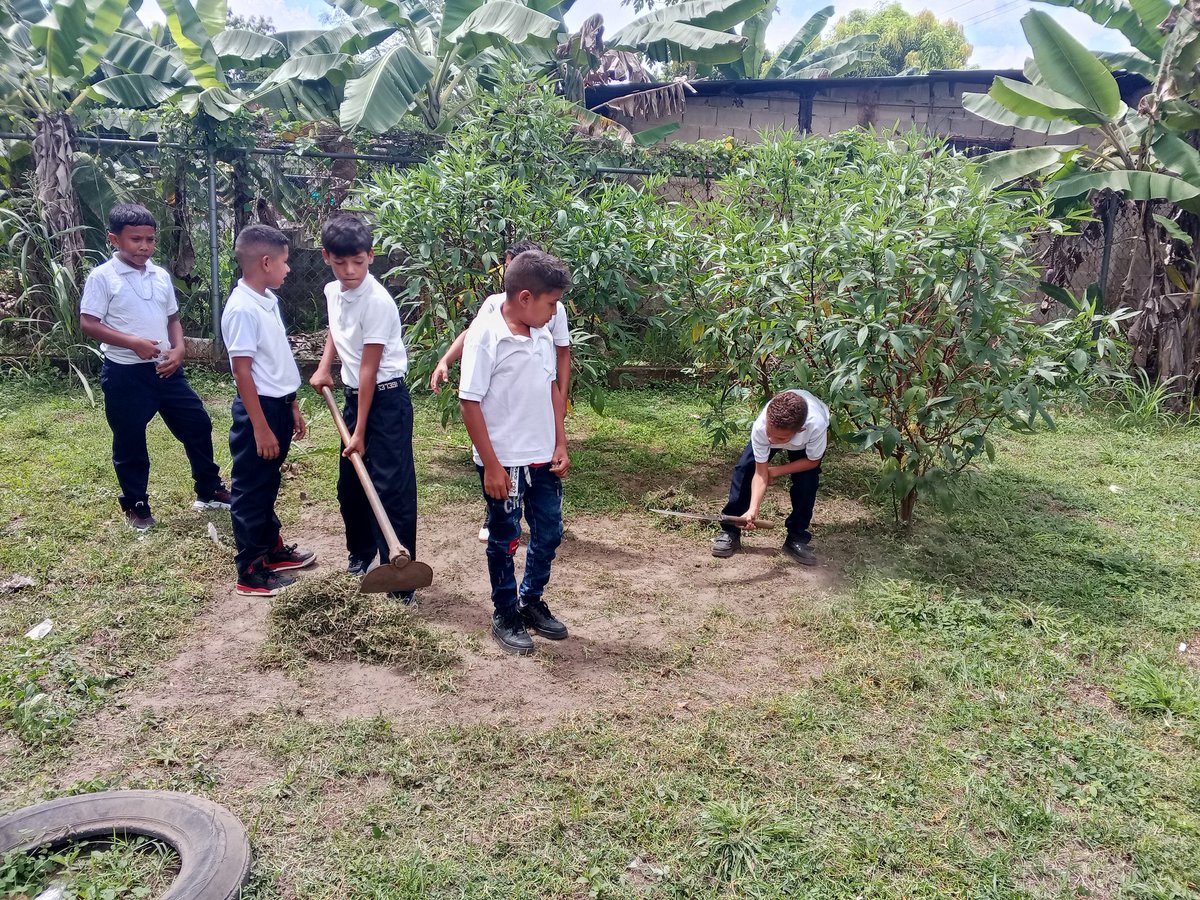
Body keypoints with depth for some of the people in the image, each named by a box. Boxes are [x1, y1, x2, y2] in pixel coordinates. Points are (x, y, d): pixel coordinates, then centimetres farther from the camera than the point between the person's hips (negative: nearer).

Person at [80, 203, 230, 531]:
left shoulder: (161, 276, 7)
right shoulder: (102, 277, -9)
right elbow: (88, 324, -12)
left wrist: (178, 349, -4)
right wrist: (134, 342, -22)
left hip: (165, 369, 5)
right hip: (125, 374, -5)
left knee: (197, 425, 10)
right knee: (130, 442, 6)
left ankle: (209, 491, 26)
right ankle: (136, 505, 23)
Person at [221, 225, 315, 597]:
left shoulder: (268, 300, 9)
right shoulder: (243, 309, -19)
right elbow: (242, 372, -21)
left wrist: (292, 407, 19)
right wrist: (260, 428, -20)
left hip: (279, 405, 9)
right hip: (259, 409, -9)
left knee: (268, 485, 22)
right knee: (251, 491, 2)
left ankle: (272, 548, 36)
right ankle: (251, 572, 13)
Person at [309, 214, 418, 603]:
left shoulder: (377, 302, -20)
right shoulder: (332, 291, 4)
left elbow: (369, 369, -20)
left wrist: (361, 431, -18)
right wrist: (324, 367, 9)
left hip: (386, 399, -8)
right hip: (355, 394, 8)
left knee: (392, 488, -9)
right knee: (349, 484, 16)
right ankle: (361, 555, 35)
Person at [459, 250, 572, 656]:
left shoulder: (542, 335, 4)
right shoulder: (485, 334, -17)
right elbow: (470, 402, -17)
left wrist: (561, 445, 8)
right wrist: (491, 465, -17)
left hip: (543, 458, 7)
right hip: (504, 462, -6)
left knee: (549, 534, 16)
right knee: (504, 540, 9)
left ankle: (531, 602, 36)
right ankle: (505, 616, 27)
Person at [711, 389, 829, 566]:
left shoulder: (816, 425, -46)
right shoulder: (760, 427, -43)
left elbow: (813, 461, -24)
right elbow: (761, 473, -33)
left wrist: (777, 471, -23)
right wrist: (753, 509, -46)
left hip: (806, 440, -1)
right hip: (773, 425, 1)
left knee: (807, 481, -19)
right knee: (744, 468, -13)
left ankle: (796, 539, 1)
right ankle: (730, 532, -1)